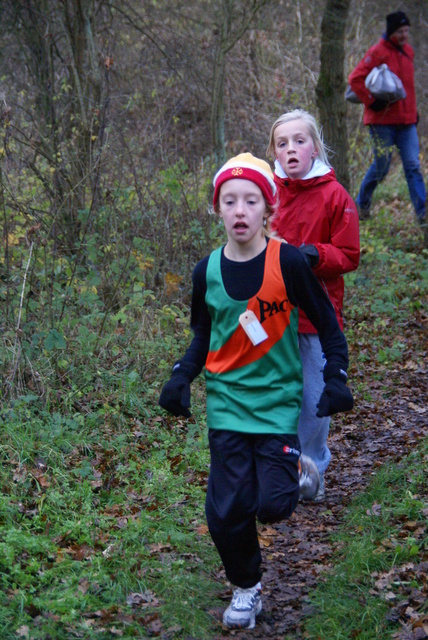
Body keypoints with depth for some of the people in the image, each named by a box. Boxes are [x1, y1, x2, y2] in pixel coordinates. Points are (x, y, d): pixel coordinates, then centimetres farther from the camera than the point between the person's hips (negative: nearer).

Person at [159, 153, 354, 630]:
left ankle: (295, 472, 23)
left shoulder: (287, 262, -11)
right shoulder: (207, 271, -1)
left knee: (272, 505, -13)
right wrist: (181, 377, -1)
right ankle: (246, 587, 22)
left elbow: (326, 322, 0)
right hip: (226, 399, 2)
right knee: (227, 510, -5)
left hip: (277, 398, -2)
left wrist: (336, 378, -7)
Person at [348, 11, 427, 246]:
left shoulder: (408, 52, 13)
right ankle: (362, 204, 25)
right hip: (382, 120, -6)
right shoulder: (378, 52, -10)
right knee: (382, 165, 1)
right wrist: (372, 101, -18)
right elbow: (355, 79, -14)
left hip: (406, 120, 6)